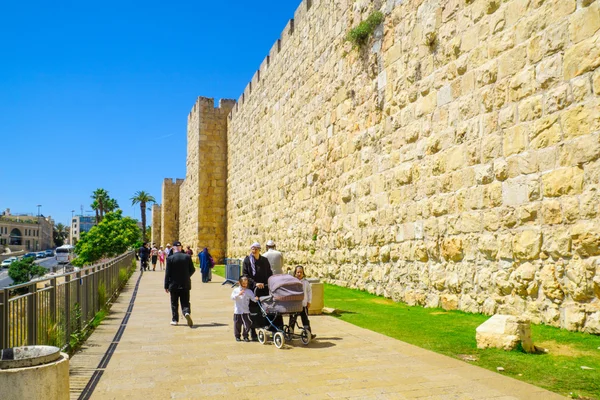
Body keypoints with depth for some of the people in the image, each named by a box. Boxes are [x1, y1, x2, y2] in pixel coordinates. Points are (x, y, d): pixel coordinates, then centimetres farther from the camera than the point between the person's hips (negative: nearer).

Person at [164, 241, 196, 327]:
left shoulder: (170, 258, -9)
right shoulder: (187, 257, -3)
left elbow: (167, 273, -8)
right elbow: (192, 270, 2)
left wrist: (166, 286, -2)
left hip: (174, 285, -1)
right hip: (185, 285, 1)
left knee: (174, 303, 14)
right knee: (185, 302, 5)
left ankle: (175, 320, 19)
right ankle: (187, 313, -22)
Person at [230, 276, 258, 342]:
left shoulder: (249, 291, 2)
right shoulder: (236, 290, 2)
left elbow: (253, 298, -5)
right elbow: (232, 297, -8)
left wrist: (256, 299, -27)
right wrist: (238, 294, -22)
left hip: (246, 311, 0)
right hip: (237, 311, 0)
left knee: (247, 324, -4)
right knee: (237, 324, 7)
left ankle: (245, 336, 10)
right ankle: (237, 336, 23)